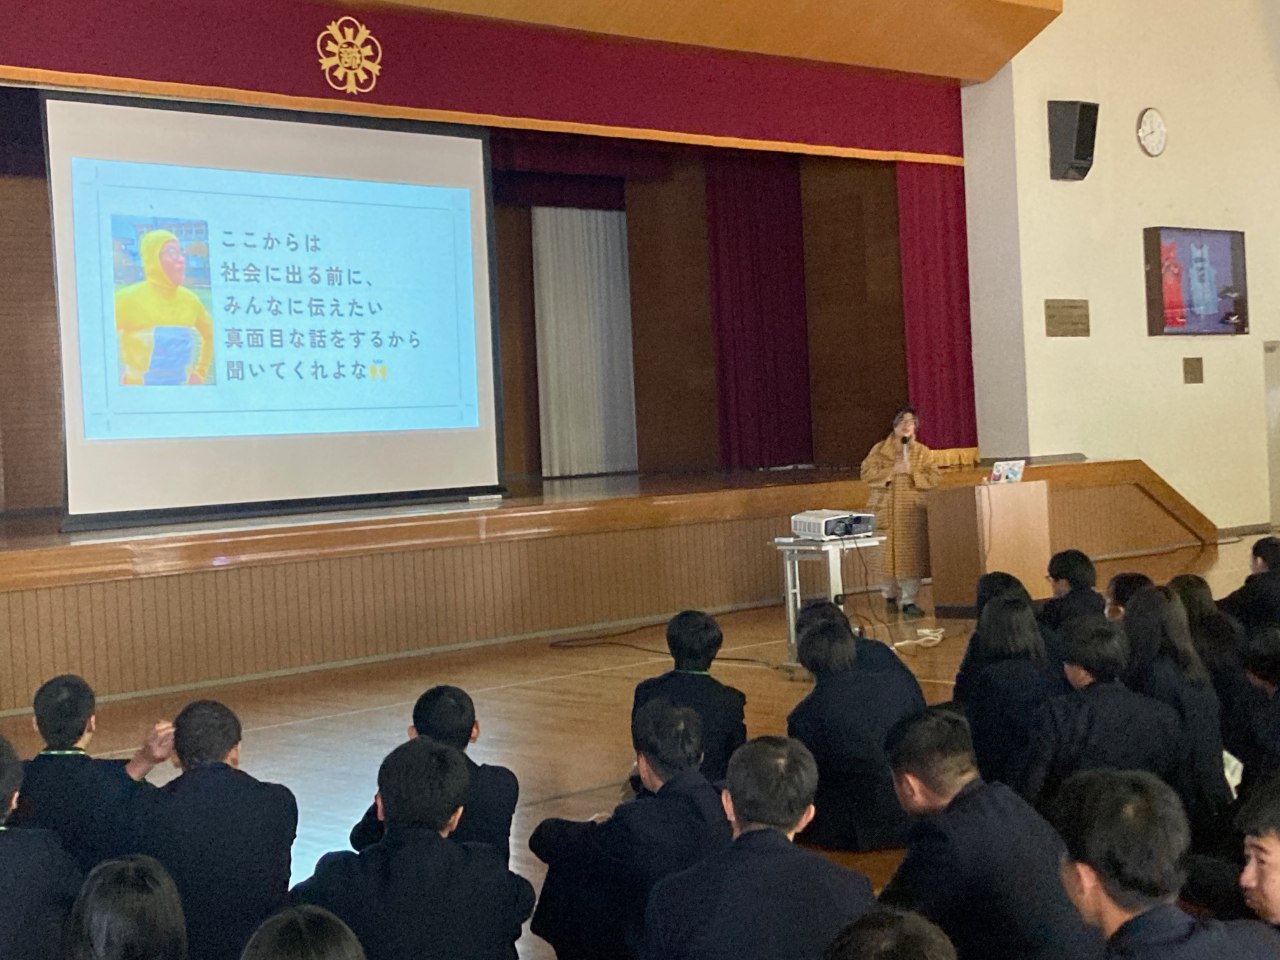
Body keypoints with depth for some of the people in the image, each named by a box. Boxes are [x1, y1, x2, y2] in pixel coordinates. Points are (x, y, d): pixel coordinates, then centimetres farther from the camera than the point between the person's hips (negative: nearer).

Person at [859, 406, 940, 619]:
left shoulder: (923, 452, 11)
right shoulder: (880, 450, 8)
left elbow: (933, 479, 1)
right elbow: (867, 474, -3)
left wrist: (912, 472, -12)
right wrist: (891, 471, -13)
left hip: (914, 512, 1)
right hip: (887, 511, -1)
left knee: (912, 556, -5)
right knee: (889, 555, 2)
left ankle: (908, 601, 1)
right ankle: (890, 594, 23)